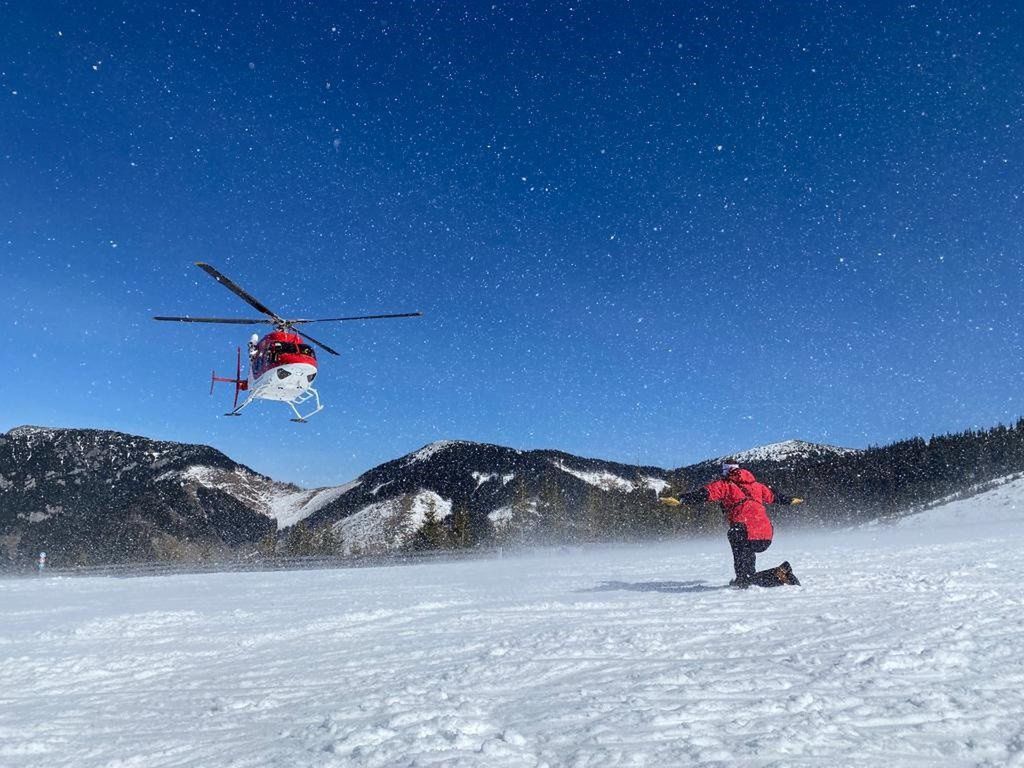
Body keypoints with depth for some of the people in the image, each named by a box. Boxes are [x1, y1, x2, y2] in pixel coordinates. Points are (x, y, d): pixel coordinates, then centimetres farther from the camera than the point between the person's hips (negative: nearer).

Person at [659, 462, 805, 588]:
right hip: (766, 536, 7)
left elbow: (704, 494, -8)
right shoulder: (755, 485, 23)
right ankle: (742, 581, 26)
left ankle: (780, 574, -17)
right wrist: (791, 500, 55)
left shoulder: (724, 484, 8)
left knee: (746, 577, -1)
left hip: (746, 535, -7)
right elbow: (773, 496, 37)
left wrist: (679, 499, -16)